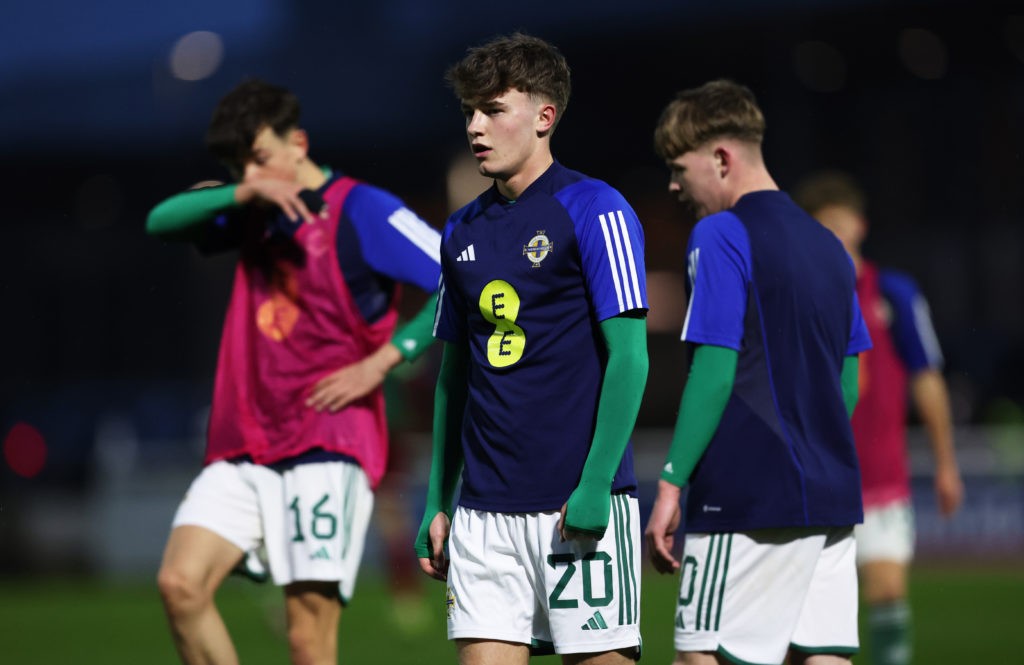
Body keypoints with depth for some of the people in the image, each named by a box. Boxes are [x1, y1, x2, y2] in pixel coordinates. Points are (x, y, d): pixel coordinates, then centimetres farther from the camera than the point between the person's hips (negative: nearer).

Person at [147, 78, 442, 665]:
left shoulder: (362, 211, -3)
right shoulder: (255, 216, 18)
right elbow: (162, 222, 6)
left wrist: (381, 361, -12)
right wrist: (240, 193, -10)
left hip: (329, 445, -6)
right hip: (245, 449, 6)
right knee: (181, 583, -13)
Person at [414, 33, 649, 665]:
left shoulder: (594, 210, -5)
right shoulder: (463, 232, 15)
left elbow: (629, 356, -10)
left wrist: (595, 483, -17)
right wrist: (438, 503, 16)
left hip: (580, 504, -6)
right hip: (485, 510, 6)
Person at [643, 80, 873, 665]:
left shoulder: (721, 235, -8)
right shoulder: (827, 244, 16)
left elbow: (715, 373, -15)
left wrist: (672, 483, -13)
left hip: (749, 502, -8)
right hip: (832, 496, 8)